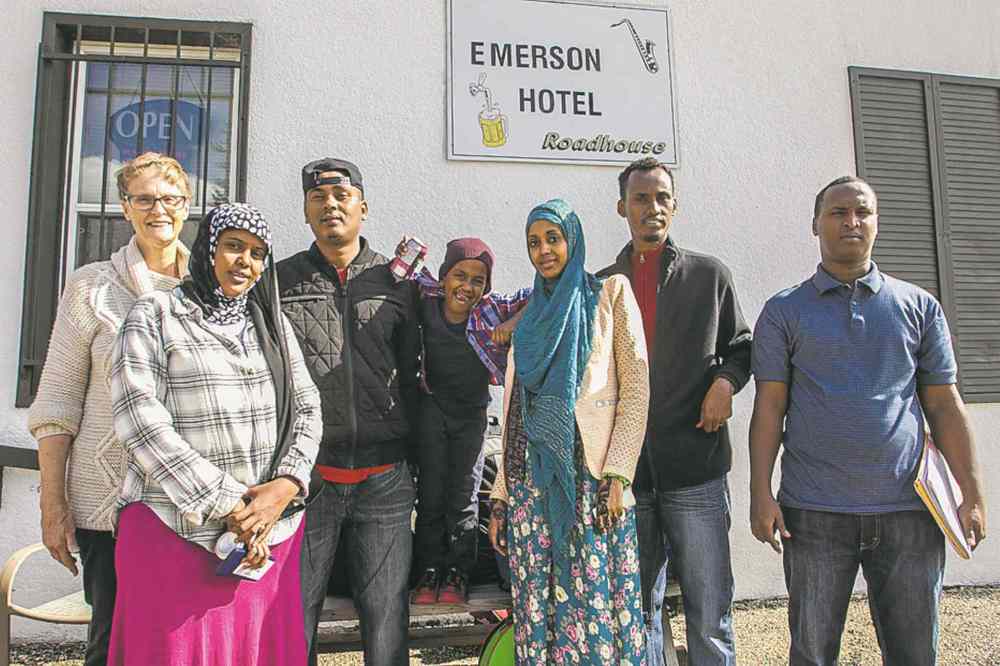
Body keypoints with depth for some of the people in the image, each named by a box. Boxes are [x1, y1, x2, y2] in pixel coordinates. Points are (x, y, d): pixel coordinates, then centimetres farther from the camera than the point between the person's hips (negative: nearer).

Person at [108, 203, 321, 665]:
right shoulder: (155, 315, 0)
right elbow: (141, 422, -10)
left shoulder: (273, 324, 13)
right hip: (178, 532, -3)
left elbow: (306, 409, 9)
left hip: (270, 531, 4)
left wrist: (285, 486, -9)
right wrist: (226, 508, -13)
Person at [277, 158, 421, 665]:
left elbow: (411, 374, 11)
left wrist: (411, 453, 9)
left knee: (386, 615, 10)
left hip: (385, 481, 1)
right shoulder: (280, 280, 5)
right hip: (306, 474, 0)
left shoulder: (396, 284, 7)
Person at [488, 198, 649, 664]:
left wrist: (618, 475, -12)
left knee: (596, 600, -2)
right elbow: (513, 413, 15)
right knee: (538, 605, 6)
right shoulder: (529, 317, 18)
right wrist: (500, 498, 11)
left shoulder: (610, 294, 6)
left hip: (590, 474, -4)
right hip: (531, 478, 4)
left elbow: (636, 387, -3)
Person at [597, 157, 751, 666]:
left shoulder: (709, 275, 7)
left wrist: (726, 380, -8)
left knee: (709, 612, 5)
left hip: (696, 467, -1)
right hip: (625, 471, 2)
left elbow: (739, 347, 13)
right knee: (637, 609, 13)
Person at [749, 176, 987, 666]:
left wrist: (972, 494, 4)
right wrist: (761, 495, -8)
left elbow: (943, 405, 9)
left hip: (908, 510, 2)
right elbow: (769, 407, -1)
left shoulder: (919, 306, 9)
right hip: (814, 513, -1)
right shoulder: (784, 311, 3)